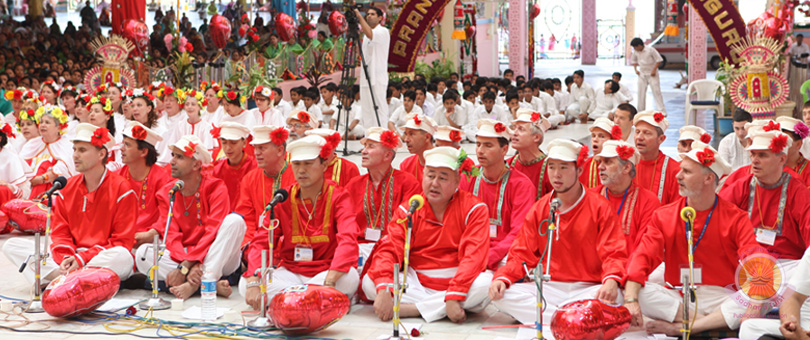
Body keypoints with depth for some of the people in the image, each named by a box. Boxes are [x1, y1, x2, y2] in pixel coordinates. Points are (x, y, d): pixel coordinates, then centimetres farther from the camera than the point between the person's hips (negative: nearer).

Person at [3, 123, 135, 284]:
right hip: (71, 257, 5)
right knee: (12, 245, -7)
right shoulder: (67, 188, 11)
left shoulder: (121, 189, -5)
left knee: (123, 257, -40)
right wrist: (65, 257, -14)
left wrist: (82, 258, -19)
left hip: (101, 259, -5)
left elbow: (123, 242, -10)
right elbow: (60, 233, 9)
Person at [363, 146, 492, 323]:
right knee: (369, 282, -21)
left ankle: (411, 309, -25)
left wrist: (454, 297, -30)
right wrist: (383, 290, -29)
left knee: (486, 282, -33)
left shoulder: (474, 209, -4)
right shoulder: (408, 209, 3)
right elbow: (389, 250, -9)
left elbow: (474, 256, -16)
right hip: (416, 285, 2)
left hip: (454, 283, -2)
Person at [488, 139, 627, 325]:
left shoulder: (600, 208, 1)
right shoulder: (538, 210, 11)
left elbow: (613, 253, -7)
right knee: (502, 295, -21)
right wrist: (502, 278, -12)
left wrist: (612, 280, -29)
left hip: (588, 289, -3)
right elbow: (522, 253, 8)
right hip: (549, 288, 3)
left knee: (613, 297, -36)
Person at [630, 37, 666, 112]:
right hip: (642, 74, 5)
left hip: (652, 74, -5)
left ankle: (662, 111, -7)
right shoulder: (636, 52, 0)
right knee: (641, 93, 5)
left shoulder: (650, 49, -15)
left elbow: (659, 60, -11)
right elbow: (633, 60, 18)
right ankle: (641, 111, 15)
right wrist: (635, 69, 5)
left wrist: (654, 70, -16)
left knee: (656, 91, -8)